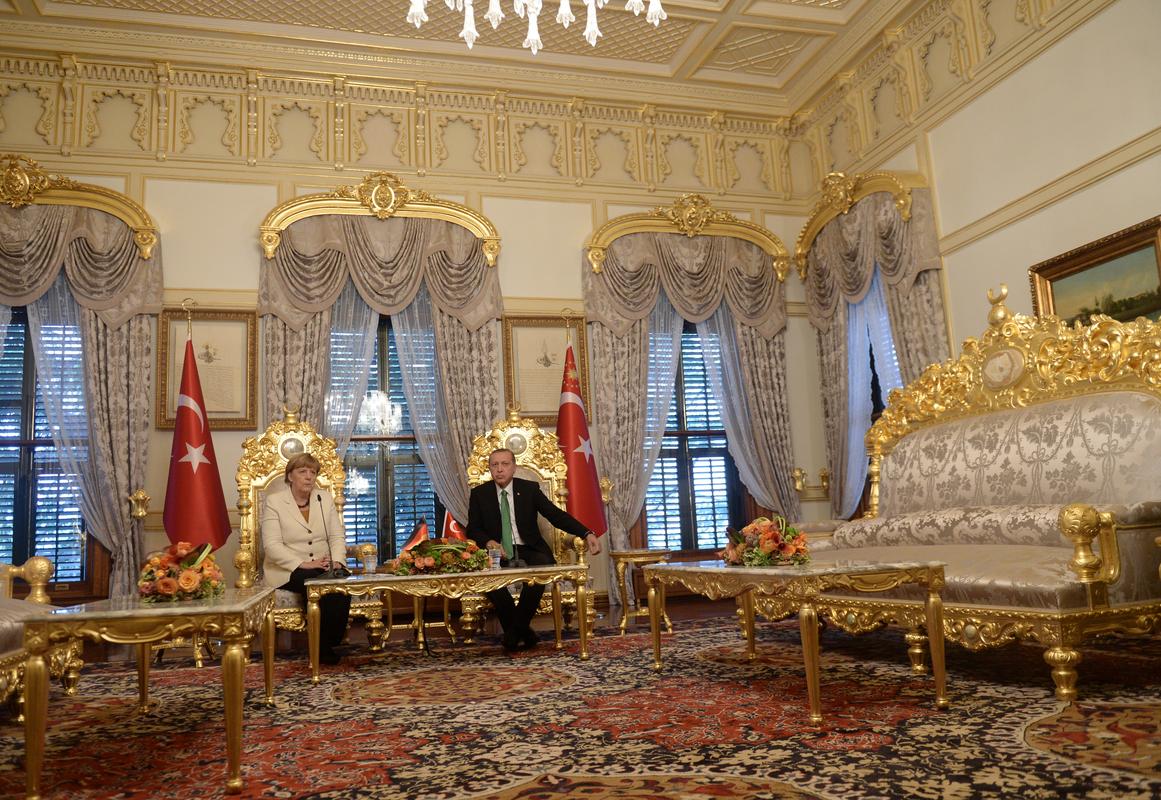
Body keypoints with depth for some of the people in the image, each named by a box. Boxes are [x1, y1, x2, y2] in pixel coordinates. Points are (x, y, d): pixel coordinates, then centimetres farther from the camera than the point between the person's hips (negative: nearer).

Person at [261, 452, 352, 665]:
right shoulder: (273, 501, -2)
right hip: (287, 571, -3)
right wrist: (303, 564, -23)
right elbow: (272, 545, -12)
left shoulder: (325, 498, 11)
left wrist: (336, 562, -13)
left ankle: (331, 643, -15)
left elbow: (337, 536, 7)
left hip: (323, 568, 3)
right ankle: (321, 646, -17)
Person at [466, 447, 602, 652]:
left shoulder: (530, 488, 5)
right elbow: (473, 529, 5)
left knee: (542, 566, -33)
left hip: (528, 551, 0)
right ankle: (523, 633, -17)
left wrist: (587, 534, -17)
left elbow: (556, 514, -2)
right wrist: (488, 541, -19)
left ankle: (514, 632, -18)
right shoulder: (479, 494, 7)